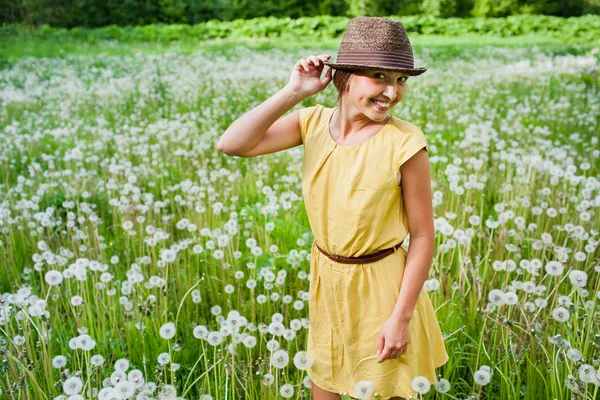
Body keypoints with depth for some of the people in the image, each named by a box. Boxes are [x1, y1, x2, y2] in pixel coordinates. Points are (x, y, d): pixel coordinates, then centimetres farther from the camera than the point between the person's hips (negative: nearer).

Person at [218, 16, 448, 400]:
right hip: (326, 278, 4)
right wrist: (293, 92, -20)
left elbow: (423, 237, -14)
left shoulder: (406, 144, -20)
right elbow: (232, 145, -17)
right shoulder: (314, 122, -9)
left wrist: (401, 317, -14)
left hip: (381, 285, -4)